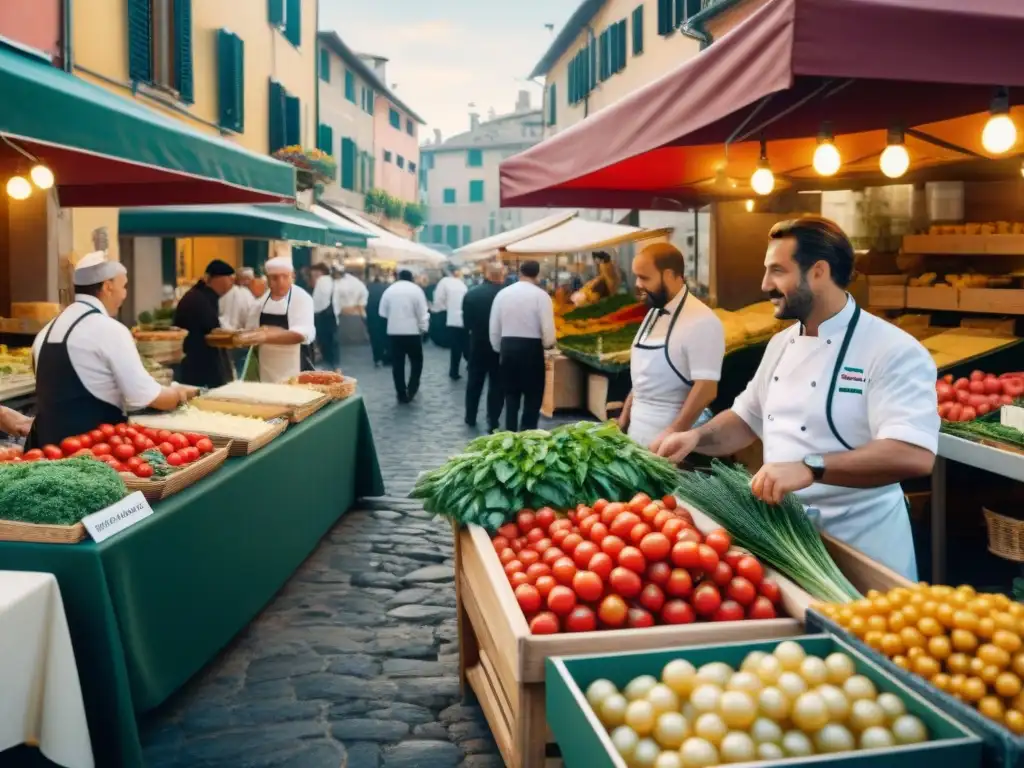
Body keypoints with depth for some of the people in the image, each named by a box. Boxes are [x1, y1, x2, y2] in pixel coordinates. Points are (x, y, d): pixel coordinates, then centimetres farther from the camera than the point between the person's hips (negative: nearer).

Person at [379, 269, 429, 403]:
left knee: (397, 363, 7)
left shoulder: (389, 289, 4)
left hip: (393, 331, 2)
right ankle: (411, 390, 5)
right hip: (412, 331, -2)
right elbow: (422, 313, -7)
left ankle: (402, 394, 9)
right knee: (416, 360, 12)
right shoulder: (416, 289, -4)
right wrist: (423, 329, 2)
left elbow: (383, 313, 4)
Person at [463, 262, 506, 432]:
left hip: (477, 344, 3)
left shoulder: (471, 293, -6)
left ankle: (470, 418, 27)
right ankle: (493, 423, 4)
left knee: (474, 382, 17)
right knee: (496, 385, 5)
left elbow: (466, 321, 1)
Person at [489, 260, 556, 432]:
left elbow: (494, 328, 6)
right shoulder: (540, 295, -8)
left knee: (511, 394, 15)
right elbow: (548, 329, -13)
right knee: (533, 395, 7)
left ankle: (510, 434, 17)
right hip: (531, 348, -4)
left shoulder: (502, 293, 4)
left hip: (507, 346, 4)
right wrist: (547, 344, 7)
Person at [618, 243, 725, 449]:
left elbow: (706, 388, -20)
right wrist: (623, 420, 14)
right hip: (638, 432, 7)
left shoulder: (701, 322, -16)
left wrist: (673, 434, -22)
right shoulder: (654, 313, 9)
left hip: (669, 437, -7)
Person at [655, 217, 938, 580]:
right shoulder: (781, 344, 7)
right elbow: (746, 419, 17)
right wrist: (698, 436, -3)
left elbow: (913, 455, -29)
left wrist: (810, 468, -38)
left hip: (860, 544, -7)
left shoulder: (894, 351, -18)